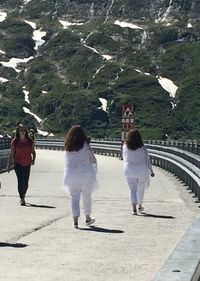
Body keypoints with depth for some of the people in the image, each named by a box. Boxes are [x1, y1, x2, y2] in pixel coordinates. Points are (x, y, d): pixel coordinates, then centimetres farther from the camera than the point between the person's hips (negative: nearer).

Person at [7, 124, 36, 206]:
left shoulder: (30, 141, 1)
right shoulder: (15, 141, -3)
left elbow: (33, 152, 13)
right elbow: (11, 154, 2)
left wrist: (33, 159, -2)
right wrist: (9, 165, 1)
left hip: (27, 164, 2)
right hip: (18, 164, -2)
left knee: (26, 182, 6)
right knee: (20, 181, -12)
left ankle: (23, 195, 32)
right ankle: (22, 199, -5)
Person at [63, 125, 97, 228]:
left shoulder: (68, 147, -1)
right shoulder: (85, 145, -9)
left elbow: (67, 161, 8)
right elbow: (93, 160, -3)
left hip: (71, 174, 2)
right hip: (86, 173, -2)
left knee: (74, 198, 5)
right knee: (87, 197, 16)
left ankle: (75, 221, -6)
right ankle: (87, 218, 31)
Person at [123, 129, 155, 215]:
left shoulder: (125, 147, -7)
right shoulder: (142, 148, -11)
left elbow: (124, 158, 6)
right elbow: (147, 160, -5)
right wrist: (151, 171, 4)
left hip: (129, 170, 0)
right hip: (142, 170, 0)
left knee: (133, 189, 4)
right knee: (141, 189, 19)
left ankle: (134, 208, -12)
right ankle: (140, 206, 33)